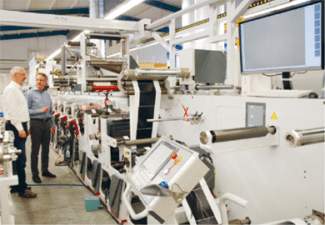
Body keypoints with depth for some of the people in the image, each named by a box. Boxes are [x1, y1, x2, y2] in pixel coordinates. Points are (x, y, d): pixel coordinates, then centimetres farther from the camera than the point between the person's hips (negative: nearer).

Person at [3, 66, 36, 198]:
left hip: (20, 126, 10)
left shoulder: (17, 89, 20)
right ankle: (22, 189, -1)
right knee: (20, 159, -7)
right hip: (15, 127, -10)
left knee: (19, 158, 14)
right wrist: (20, 128, -20)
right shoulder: (11, 89, -12)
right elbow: (11, 110, -19)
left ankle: (16, 185, 23)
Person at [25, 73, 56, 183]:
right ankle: (35, 174, 11)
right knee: (35, 150, 1)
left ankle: (45, 170, 26)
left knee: (46, 149, 13)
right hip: (36, 123, -6)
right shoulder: (30, 93, -5)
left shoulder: (47, 94, 13)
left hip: (46, 123, 6)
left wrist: (52, 124, 18)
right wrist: (40, 111, -18)